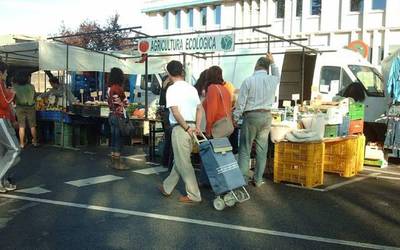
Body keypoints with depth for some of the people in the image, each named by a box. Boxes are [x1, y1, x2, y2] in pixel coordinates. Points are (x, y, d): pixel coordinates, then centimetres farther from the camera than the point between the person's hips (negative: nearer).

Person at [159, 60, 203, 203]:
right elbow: (200, 109, 11)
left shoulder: (172, 89, -11)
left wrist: (186, 128, -13)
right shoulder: (192, 88, 11)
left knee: (183, 163, 1)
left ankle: (194, 195, 5)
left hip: (180, 128, -8)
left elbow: (175, 112, -19)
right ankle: (167, 187, 31)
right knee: (180, 160, 16)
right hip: (191, 127, 8)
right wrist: (197, 127, 5)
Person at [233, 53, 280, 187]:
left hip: (251, 116, -4)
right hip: (267, 116, 4)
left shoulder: (248, 81, -9)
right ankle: (258, 179, 16)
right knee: (262, 149, 10)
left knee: (245, 149, 3)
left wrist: (235, 118, 1)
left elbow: (241, 102, -9)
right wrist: (273, 63, 39)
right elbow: (277, 76, 30)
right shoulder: (272, 80, 3)